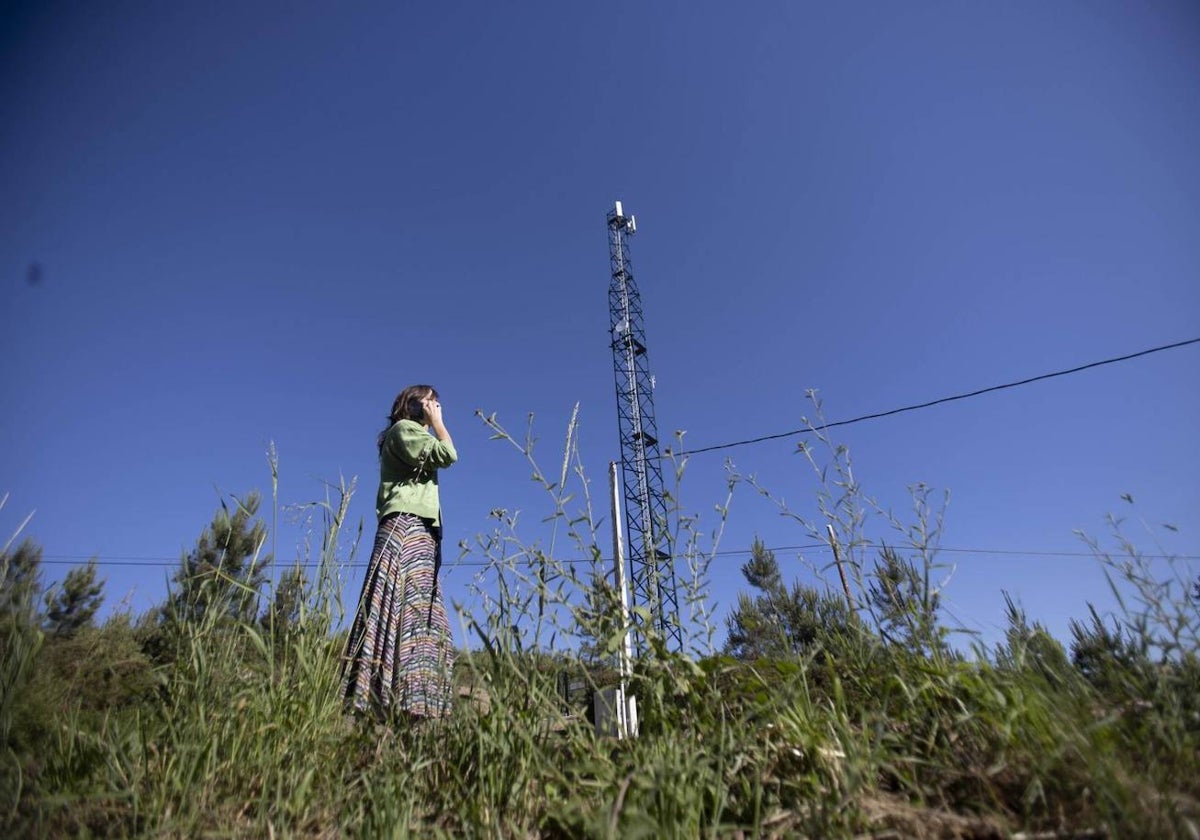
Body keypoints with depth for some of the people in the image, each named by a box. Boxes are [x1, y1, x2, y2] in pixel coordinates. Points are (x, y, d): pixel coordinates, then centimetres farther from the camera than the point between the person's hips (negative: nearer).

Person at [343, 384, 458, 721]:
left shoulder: (416, 435, 31)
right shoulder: (404, 428, 6)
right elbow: (447, 454, -7)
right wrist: (436, 422, 4)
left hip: (421, 533, 10)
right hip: (405, 526, -10)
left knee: (420, 614, -1)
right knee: (399, 609, -19)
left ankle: (410, 706, -5)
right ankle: (384, 703, -24)